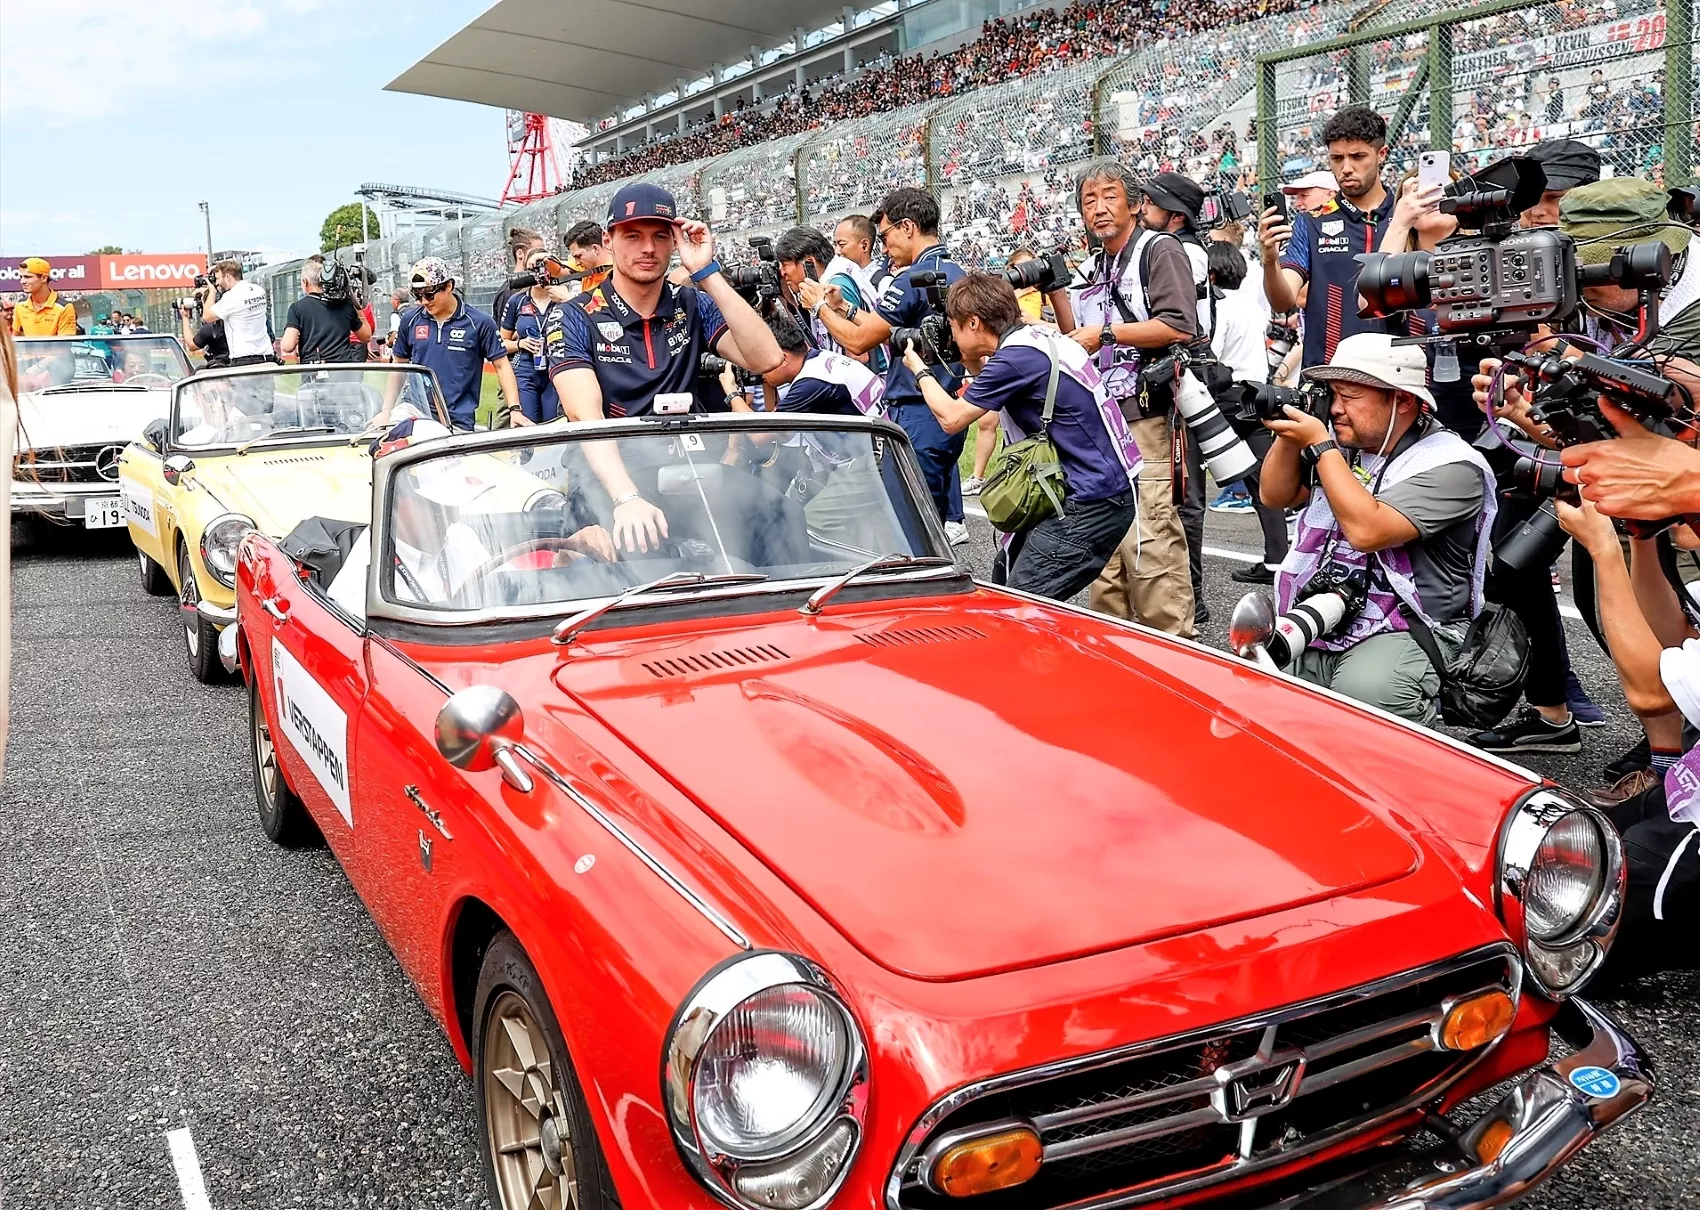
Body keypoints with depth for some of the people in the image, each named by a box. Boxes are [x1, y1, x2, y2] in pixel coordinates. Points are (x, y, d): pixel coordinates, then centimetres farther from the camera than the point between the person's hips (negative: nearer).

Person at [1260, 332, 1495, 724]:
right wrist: (1290, 433, 0)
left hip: (1402, 635, -6)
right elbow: (1276, 496, 17)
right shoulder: (1344, 447, 12)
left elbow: (1367, 531, -24)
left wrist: (1319, 444, -16)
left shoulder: (1451, 464, -11)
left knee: (1363, 699, -35)